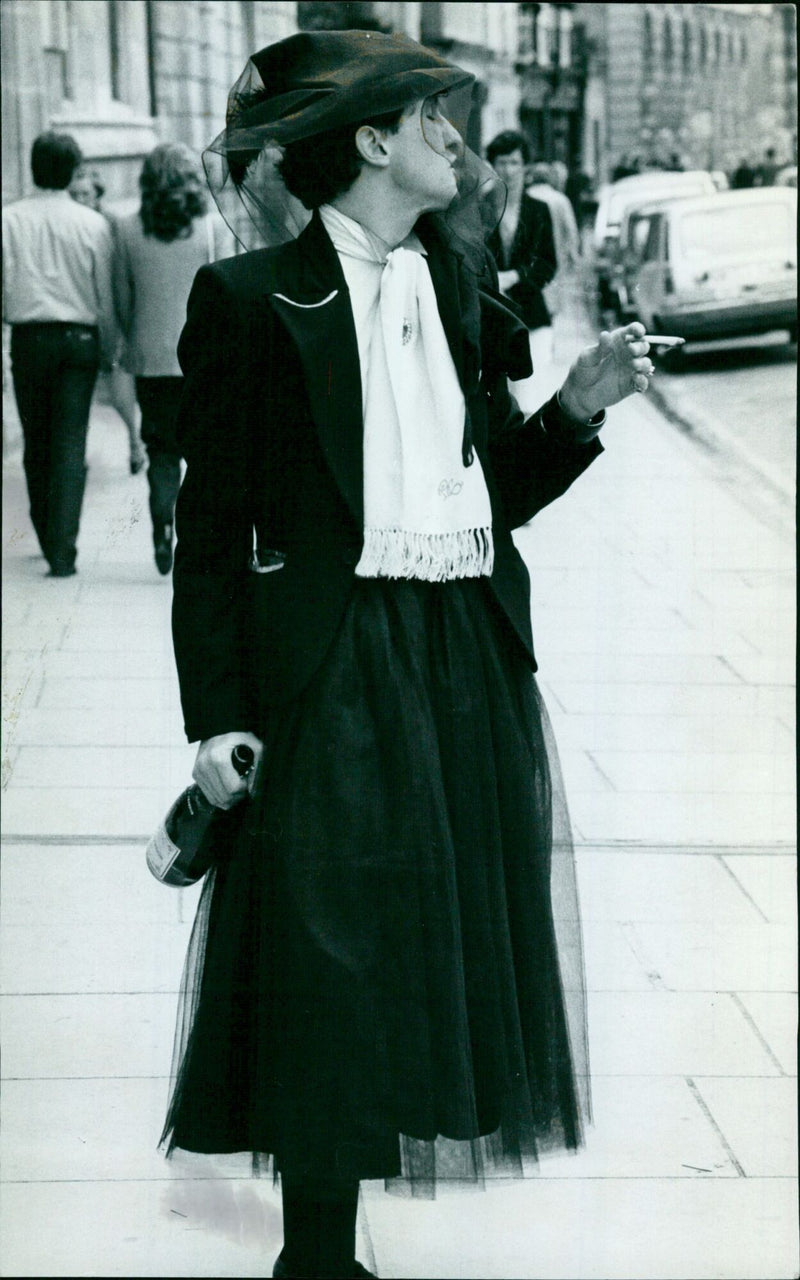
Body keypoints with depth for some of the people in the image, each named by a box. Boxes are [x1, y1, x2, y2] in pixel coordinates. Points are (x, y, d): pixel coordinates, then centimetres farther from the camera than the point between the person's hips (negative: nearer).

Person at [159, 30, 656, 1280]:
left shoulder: (462, 284, 11)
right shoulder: (254, 298, -5)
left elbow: (498, 488, 14)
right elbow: (213, 525, -6)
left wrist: (577, 407, -3)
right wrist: (217, 714, -10)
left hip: (469, 662, 6)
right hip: (330, 672, -6)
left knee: (449, 939, 12)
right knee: (329, 959, -1)